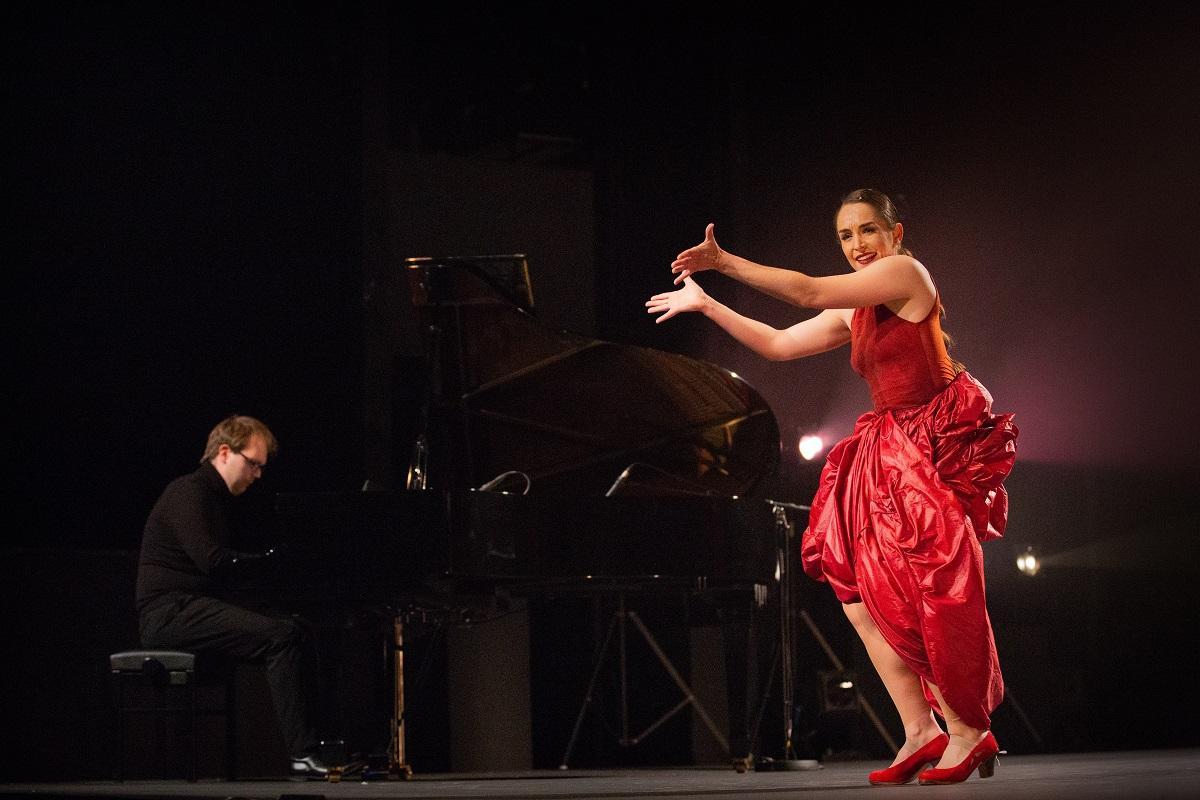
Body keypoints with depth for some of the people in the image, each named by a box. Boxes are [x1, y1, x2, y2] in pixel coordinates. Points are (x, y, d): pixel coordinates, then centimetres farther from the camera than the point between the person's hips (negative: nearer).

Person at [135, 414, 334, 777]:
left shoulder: (215, 500, 22)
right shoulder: (188, 494, -9)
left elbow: (225, 568, 18)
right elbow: (212, 561, -21)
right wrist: (274, 559, -13)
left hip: (196, 606, 10)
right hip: (171, 611, -10)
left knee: (298, 633, -3)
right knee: (280, 636, -24)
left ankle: (320, 742, -11)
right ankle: (304, 753, -25)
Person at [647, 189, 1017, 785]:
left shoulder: (906, 272, -7)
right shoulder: (853, 316, 17)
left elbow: (809, 292, -14)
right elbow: (777, 344, 22)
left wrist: (725, 262, -9)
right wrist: (706, 304, 22)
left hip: (934, 450, -9)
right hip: (884, 456, 9)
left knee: (933, 594, -12)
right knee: (859, 596, 2)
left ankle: (969, 733, -4)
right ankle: (921, 732, 3)